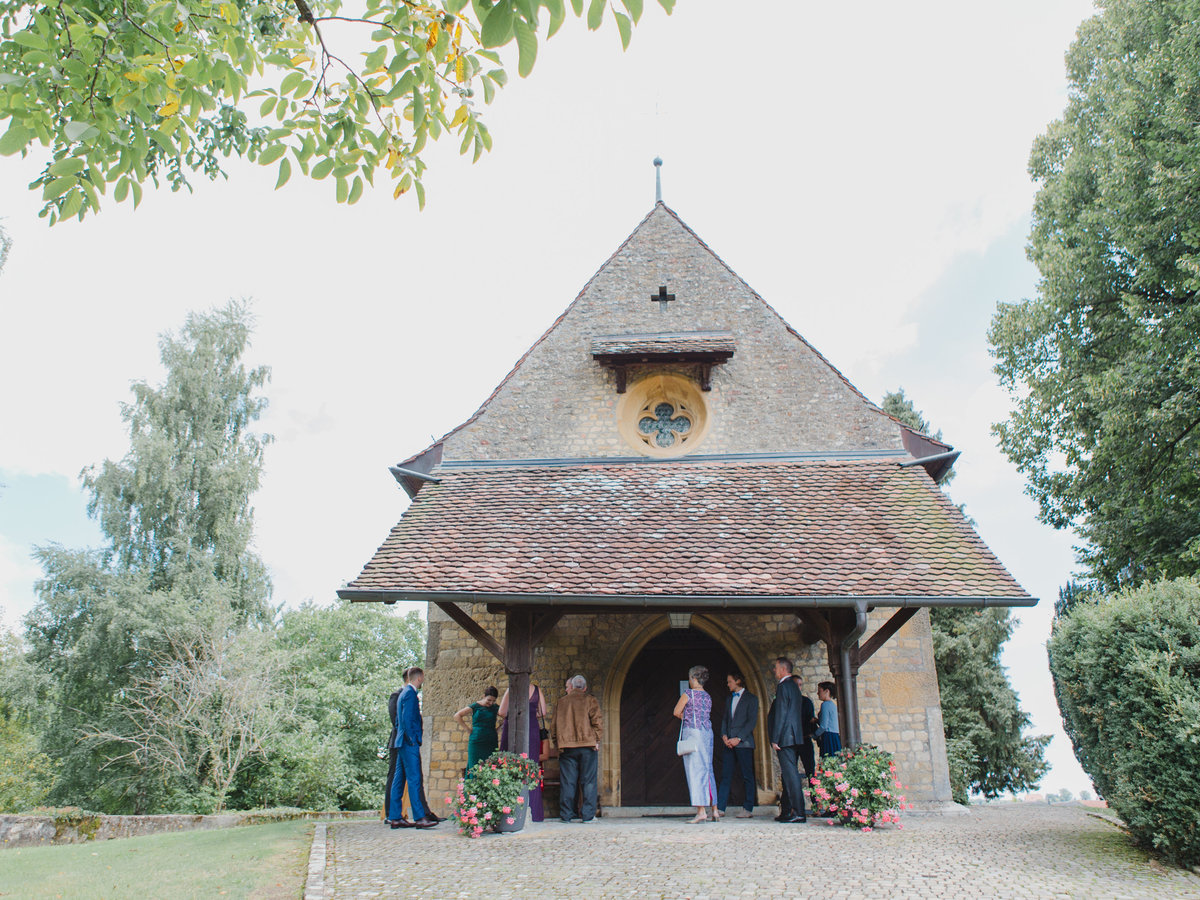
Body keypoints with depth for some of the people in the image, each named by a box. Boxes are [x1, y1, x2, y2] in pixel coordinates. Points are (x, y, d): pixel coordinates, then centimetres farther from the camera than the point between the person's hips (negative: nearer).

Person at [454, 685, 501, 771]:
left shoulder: (494, 708, 8)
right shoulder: (475, 706, 2)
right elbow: (457, 716, -2)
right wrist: (468, 728, -3)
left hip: (491, 743, 1)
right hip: (476, 743, -1)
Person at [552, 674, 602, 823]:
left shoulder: (561, 702, 11)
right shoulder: (591, 700, 2)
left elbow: (553, 726, 13)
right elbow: (597, 723, -6)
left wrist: (558, 743, 19)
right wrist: (596, 741, 3)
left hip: (566, 747, 2)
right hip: (587, 746, -2)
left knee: (567, 782, 6)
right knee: (588, 781, 2)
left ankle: (566, 815, 7)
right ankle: (588, 815, 0)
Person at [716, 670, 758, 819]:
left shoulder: (751, 699, -1)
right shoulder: (730, 699, 20)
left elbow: (752, 721, -8)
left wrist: (738, 738, -14)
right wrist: (724, 736, 0)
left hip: (744, 743, -6)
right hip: (729, 743, 6)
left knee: (747, 777, -1)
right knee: (725, 776, 3)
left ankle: (748, 809, 4)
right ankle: (720, 808, 4)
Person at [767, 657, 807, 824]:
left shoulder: (783, 686, -11)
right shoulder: (793, 686, 18)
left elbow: (781, 714, -16)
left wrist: (775, 739, -16)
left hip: (786, 738, -10)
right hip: (794, 738, 10)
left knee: (790, 774, -9)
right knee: (790, 774, 12)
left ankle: (799, 813, -9)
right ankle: (789, 811, 16)